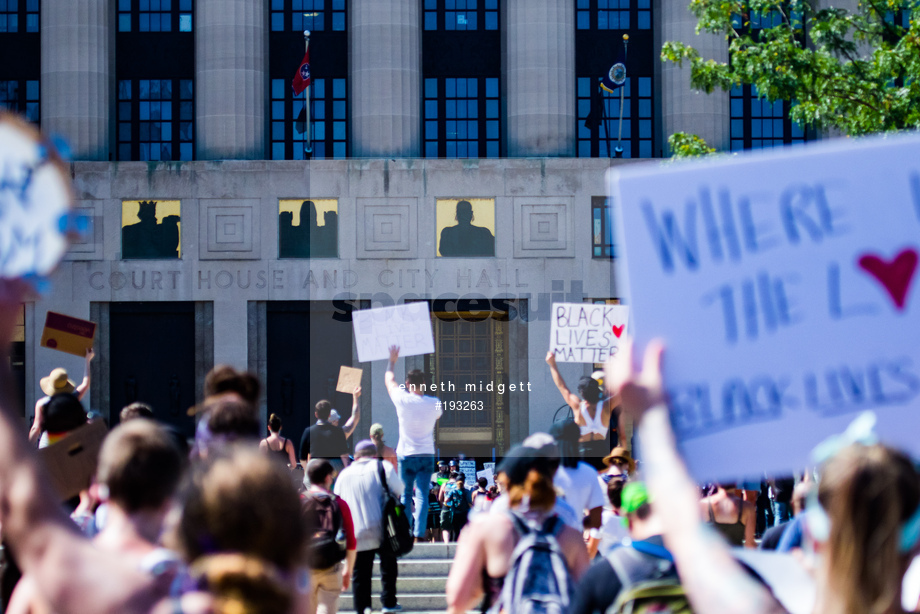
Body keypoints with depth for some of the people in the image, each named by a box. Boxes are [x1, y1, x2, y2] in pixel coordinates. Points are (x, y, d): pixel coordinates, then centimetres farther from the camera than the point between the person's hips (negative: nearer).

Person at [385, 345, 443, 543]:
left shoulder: (402, 400, -9)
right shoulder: (434, 404, -5)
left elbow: (389, 380, 9)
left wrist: (392, 361, 25)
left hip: (406, 454, -1)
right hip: (427, 454, 1)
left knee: (405, 495, 9)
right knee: (422, 495, -3)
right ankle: (419, 534, -13)